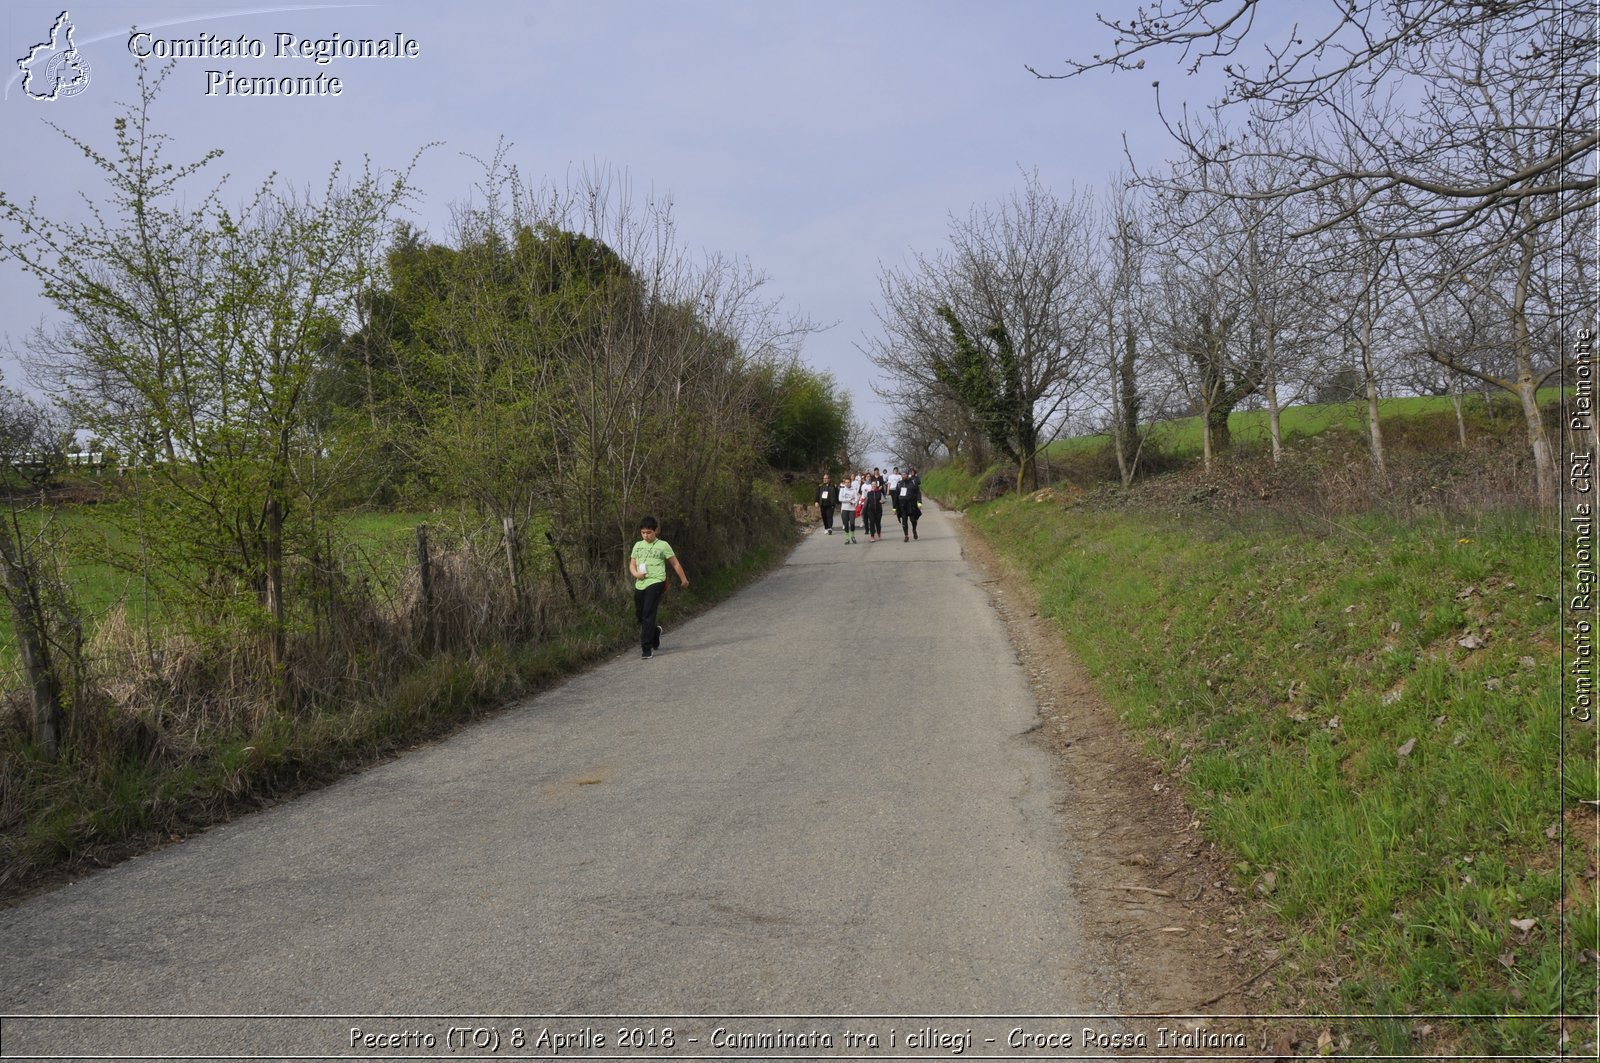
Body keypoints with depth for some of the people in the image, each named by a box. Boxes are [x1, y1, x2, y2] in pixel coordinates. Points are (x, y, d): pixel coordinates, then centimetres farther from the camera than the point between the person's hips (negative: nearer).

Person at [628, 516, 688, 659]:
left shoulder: (663, 545, 1)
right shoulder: (638, 545, 14)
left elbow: (675, 563, 8)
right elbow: (632, 565, 16)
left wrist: (683, 579, 14)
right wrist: (635, 573, -6)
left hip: (655, 582, -5)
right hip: (640, 584, 5)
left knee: (648, 615, -15)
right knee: (639, 615, 11)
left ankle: (647, 649, -13)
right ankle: (655, 631, 42)